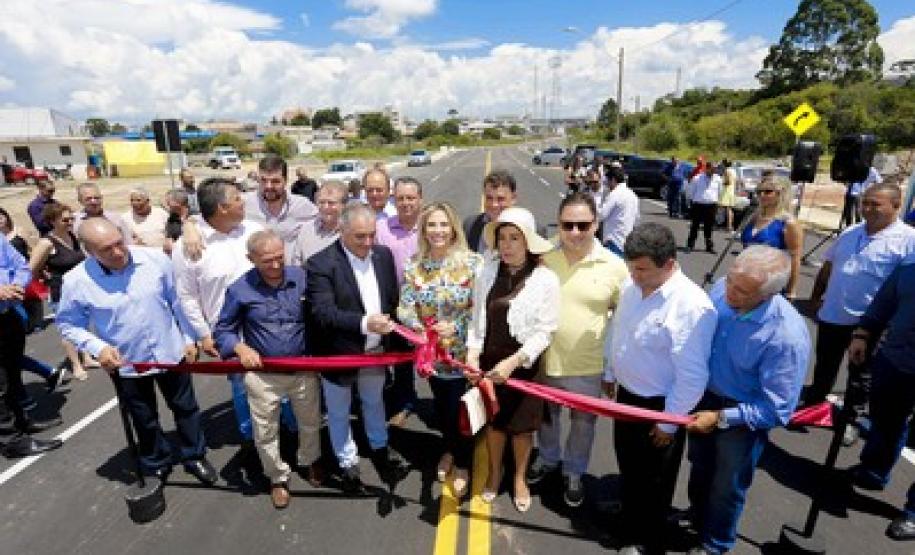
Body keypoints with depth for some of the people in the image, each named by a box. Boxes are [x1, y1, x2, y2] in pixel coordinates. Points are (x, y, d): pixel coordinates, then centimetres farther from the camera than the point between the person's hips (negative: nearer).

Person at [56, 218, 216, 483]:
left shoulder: (156, 259, -15)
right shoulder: (76, 281, -16)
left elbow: (177, 302, -4)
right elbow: (68, 323, -2)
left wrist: (189, 339, 1)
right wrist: (97, 347, -18)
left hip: (171, 352, 1)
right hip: (125, 364, 0)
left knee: (186, 408, 17)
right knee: (145, 421, 19)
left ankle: (194, 455, 39)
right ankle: (156, 466, 43)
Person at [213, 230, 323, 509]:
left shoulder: (302, 277, -9)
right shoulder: (239, 290, -12)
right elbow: (222, 330, -2)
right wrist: (240, 347, -21)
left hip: (304, 369, 1)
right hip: (262, 374, -1)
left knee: (310, 422, 20)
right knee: (266, 432, 13)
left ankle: (310, 460, 50)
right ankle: (278, 477, 39)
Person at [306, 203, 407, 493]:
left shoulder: (383, 254, -4)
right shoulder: (320, 264, -21)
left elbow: (393, 298, 4)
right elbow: (322, 312, -29)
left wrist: (391, 333, 0)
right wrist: (364, 322, -40)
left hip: (375, 351, 4)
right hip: (338, 354, -4)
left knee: (374, 402, 27)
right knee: (339, 413, 18)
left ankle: (380, 448, 50)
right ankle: (347, 461, 42)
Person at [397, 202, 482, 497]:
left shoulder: (472, 262, -13)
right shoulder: (414, 265, -3)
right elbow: (404, 307, -6)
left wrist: (455, 326, -25)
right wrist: (418, 327, -26)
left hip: (463, 353, -3)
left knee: (460, 409, 7)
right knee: (441, 405, 20)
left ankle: (462, 463, 35)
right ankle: (449, 448, 50)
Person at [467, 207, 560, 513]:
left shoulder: (546, 279, -15)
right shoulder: (487, 272, -6)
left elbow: (545, 331, -14)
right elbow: (477, 318, -1)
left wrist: (513, 361, -23)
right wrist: (472, 352, -14)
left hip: (524, 364, -2)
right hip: (488, 361, 3)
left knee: (522, 424, 17)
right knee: (493, 420, 21)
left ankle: (520, 478, 44)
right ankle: (494, 472, 47)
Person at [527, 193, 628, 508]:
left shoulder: (614, 266, -13)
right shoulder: (543, 258, -10)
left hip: (588, 367, -1)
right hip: (544, 361, 2)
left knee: (582, 425, 20)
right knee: (547, 418, 25)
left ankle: (573, 473, 46)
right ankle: (547, 459, 52)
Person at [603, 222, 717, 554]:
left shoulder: (692, 306, -30)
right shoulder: (632, 286, -6)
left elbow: (692, 375, -25)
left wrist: (669, 422, -17)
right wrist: (610, 374, 17)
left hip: (659, 406, -7)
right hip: (627, 394, 7)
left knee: (653, 477, 15)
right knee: (627, 461, 27)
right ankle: (629, 509, 55)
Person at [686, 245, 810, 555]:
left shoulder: (787, 337, -35)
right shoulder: (721, 290, -20)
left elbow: (778, 409, -25)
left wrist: (721, 418, -23)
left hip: (745, 416, -5)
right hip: (705, 396, 5)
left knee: (727, 486, 19)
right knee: (700, 469, 28)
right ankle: (697, 519, 58)